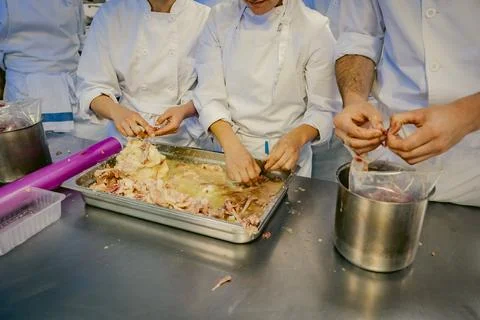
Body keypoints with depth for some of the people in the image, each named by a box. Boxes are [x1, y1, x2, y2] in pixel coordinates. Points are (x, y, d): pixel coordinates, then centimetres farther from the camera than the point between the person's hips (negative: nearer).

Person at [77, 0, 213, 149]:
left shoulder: (204, 17, -5)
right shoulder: (110, 14, -2)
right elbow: (92, 85, -1)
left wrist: (184, 110, -18)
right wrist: (117, 112, -21)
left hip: (186, 141, 0)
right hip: (127, 141, 1)